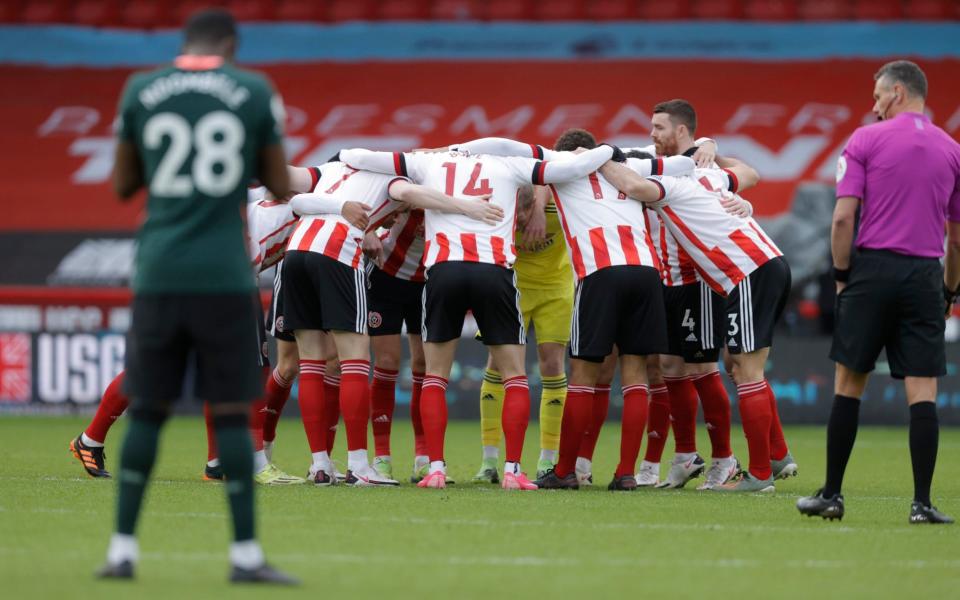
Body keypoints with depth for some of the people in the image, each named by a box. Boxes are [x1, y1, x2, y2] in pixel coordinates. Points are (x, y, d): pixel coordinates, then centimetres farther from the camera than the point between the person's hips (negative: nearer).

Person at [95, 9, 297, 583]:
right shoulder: (255, 93, 2)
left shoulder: (140, 91, 5)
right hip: (225, 277, -2)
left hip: (159, 276, 2)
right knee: (232, 412, 2)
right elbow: (281, 188, 7)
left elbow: (122, 185, 13)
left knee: (147, 410, 9)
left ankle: (123, 550, 8)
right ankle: (246, 553, 1)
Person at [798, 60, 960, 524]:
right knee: (922, 393, -1)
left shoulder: (865, 140, 0)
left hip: (873, 267, -2)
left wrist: (841, 273, 4)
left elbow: (843, 216, -7)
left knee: (848, 383, 6)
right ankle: (921, 503, -6)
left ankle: (831, 495, 7)